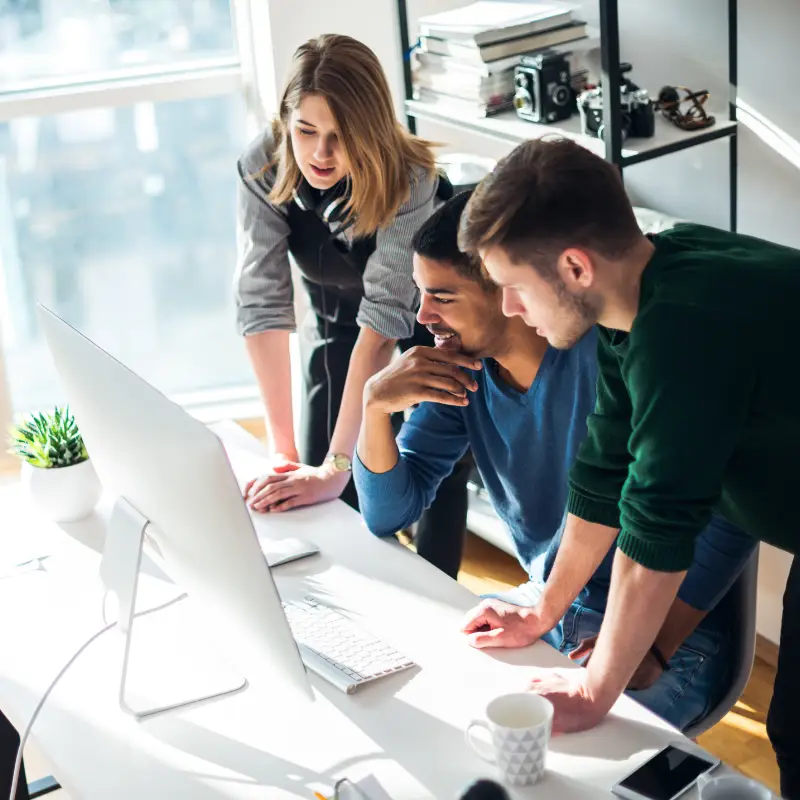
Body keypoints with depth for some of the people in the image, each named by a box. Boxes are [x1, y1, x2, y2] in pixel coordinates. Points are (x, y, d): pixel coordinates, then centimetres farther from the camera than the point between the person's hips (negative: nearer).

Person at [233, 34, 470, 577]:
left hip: (428, 310, -3)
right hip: (335, 306, 3)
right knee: (312, 482, -2)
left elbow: (382, 318, -40)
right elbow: (262, 300, -28)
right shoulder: (263, 167, -27)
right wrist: (283, 450, -31)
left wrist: (335, 467, -43)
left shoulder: (409, 181, -36)